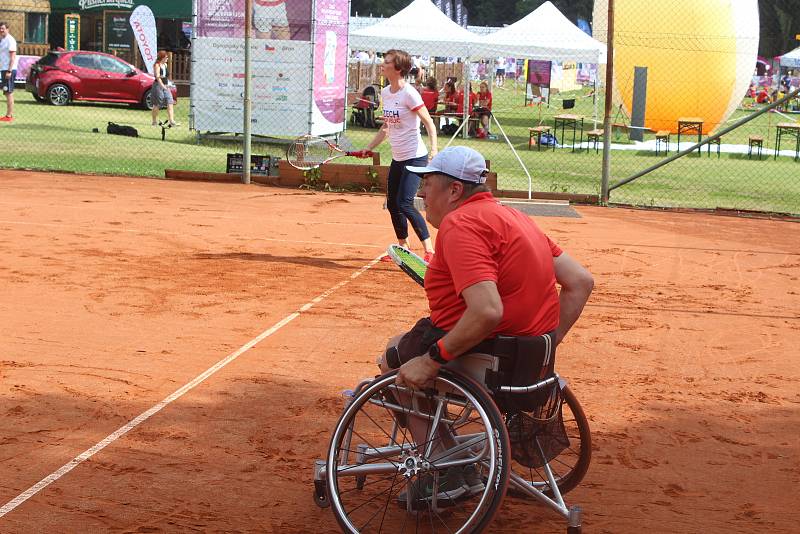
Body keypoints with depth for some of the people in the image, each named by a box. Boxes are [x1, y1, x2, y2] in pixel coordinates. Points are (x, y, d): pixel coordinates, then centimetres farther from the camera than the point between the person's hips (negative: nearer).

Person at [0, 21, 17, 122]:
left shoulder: (10, 40, -11)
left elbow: (12, 56, -17)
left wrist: (9, 71, -23)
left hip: (8, 70, -9)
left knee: (9, 93, -9)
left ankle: (9, 116, -10)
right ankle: (9, 114, 14)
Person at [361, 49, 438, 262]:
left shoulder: (409, 93, -16)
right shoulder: (385, 93, 7)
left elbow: (429, 122, -15)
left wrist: (434, 148, -28)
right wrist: (369, 148, 18)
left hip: (415, 157, -9)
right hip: (397, 158, 9)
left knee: (405, 203, -17)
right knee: (392, 204, 14)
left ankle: (430, 251, -12)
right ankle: (403, 247, 31)